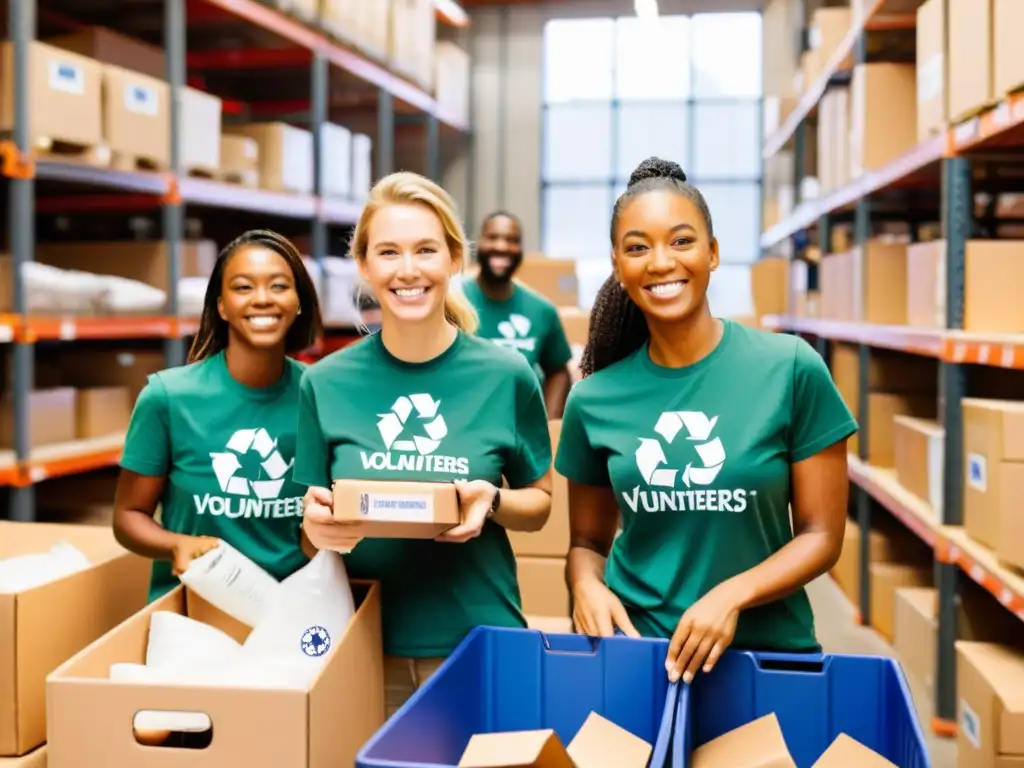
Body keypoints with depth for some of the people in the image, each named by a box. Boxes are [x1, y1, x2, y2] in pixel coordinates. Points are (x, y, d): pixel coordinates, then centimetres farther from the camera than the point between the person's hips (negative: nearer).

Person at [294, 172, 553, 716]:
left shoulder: (506, 376, -6)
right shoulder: (326, 383, -3)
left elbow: (540, 503, 5)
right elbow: (314, 527, 6)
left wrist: (492, 501, -15)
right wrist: (317, 524, -17)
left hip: (481, 642, 0)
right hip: (365, 645, 1)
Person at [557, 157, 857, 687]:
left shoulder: (792, 369, -9)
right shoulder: (594, 399, -3)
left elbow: (822, 534, -6)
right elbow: (587, 540, 8)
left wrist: (731, 595, -20)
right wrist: (586, 586, -12)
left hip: (766, 651, -1)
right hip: (630, 645, 2)